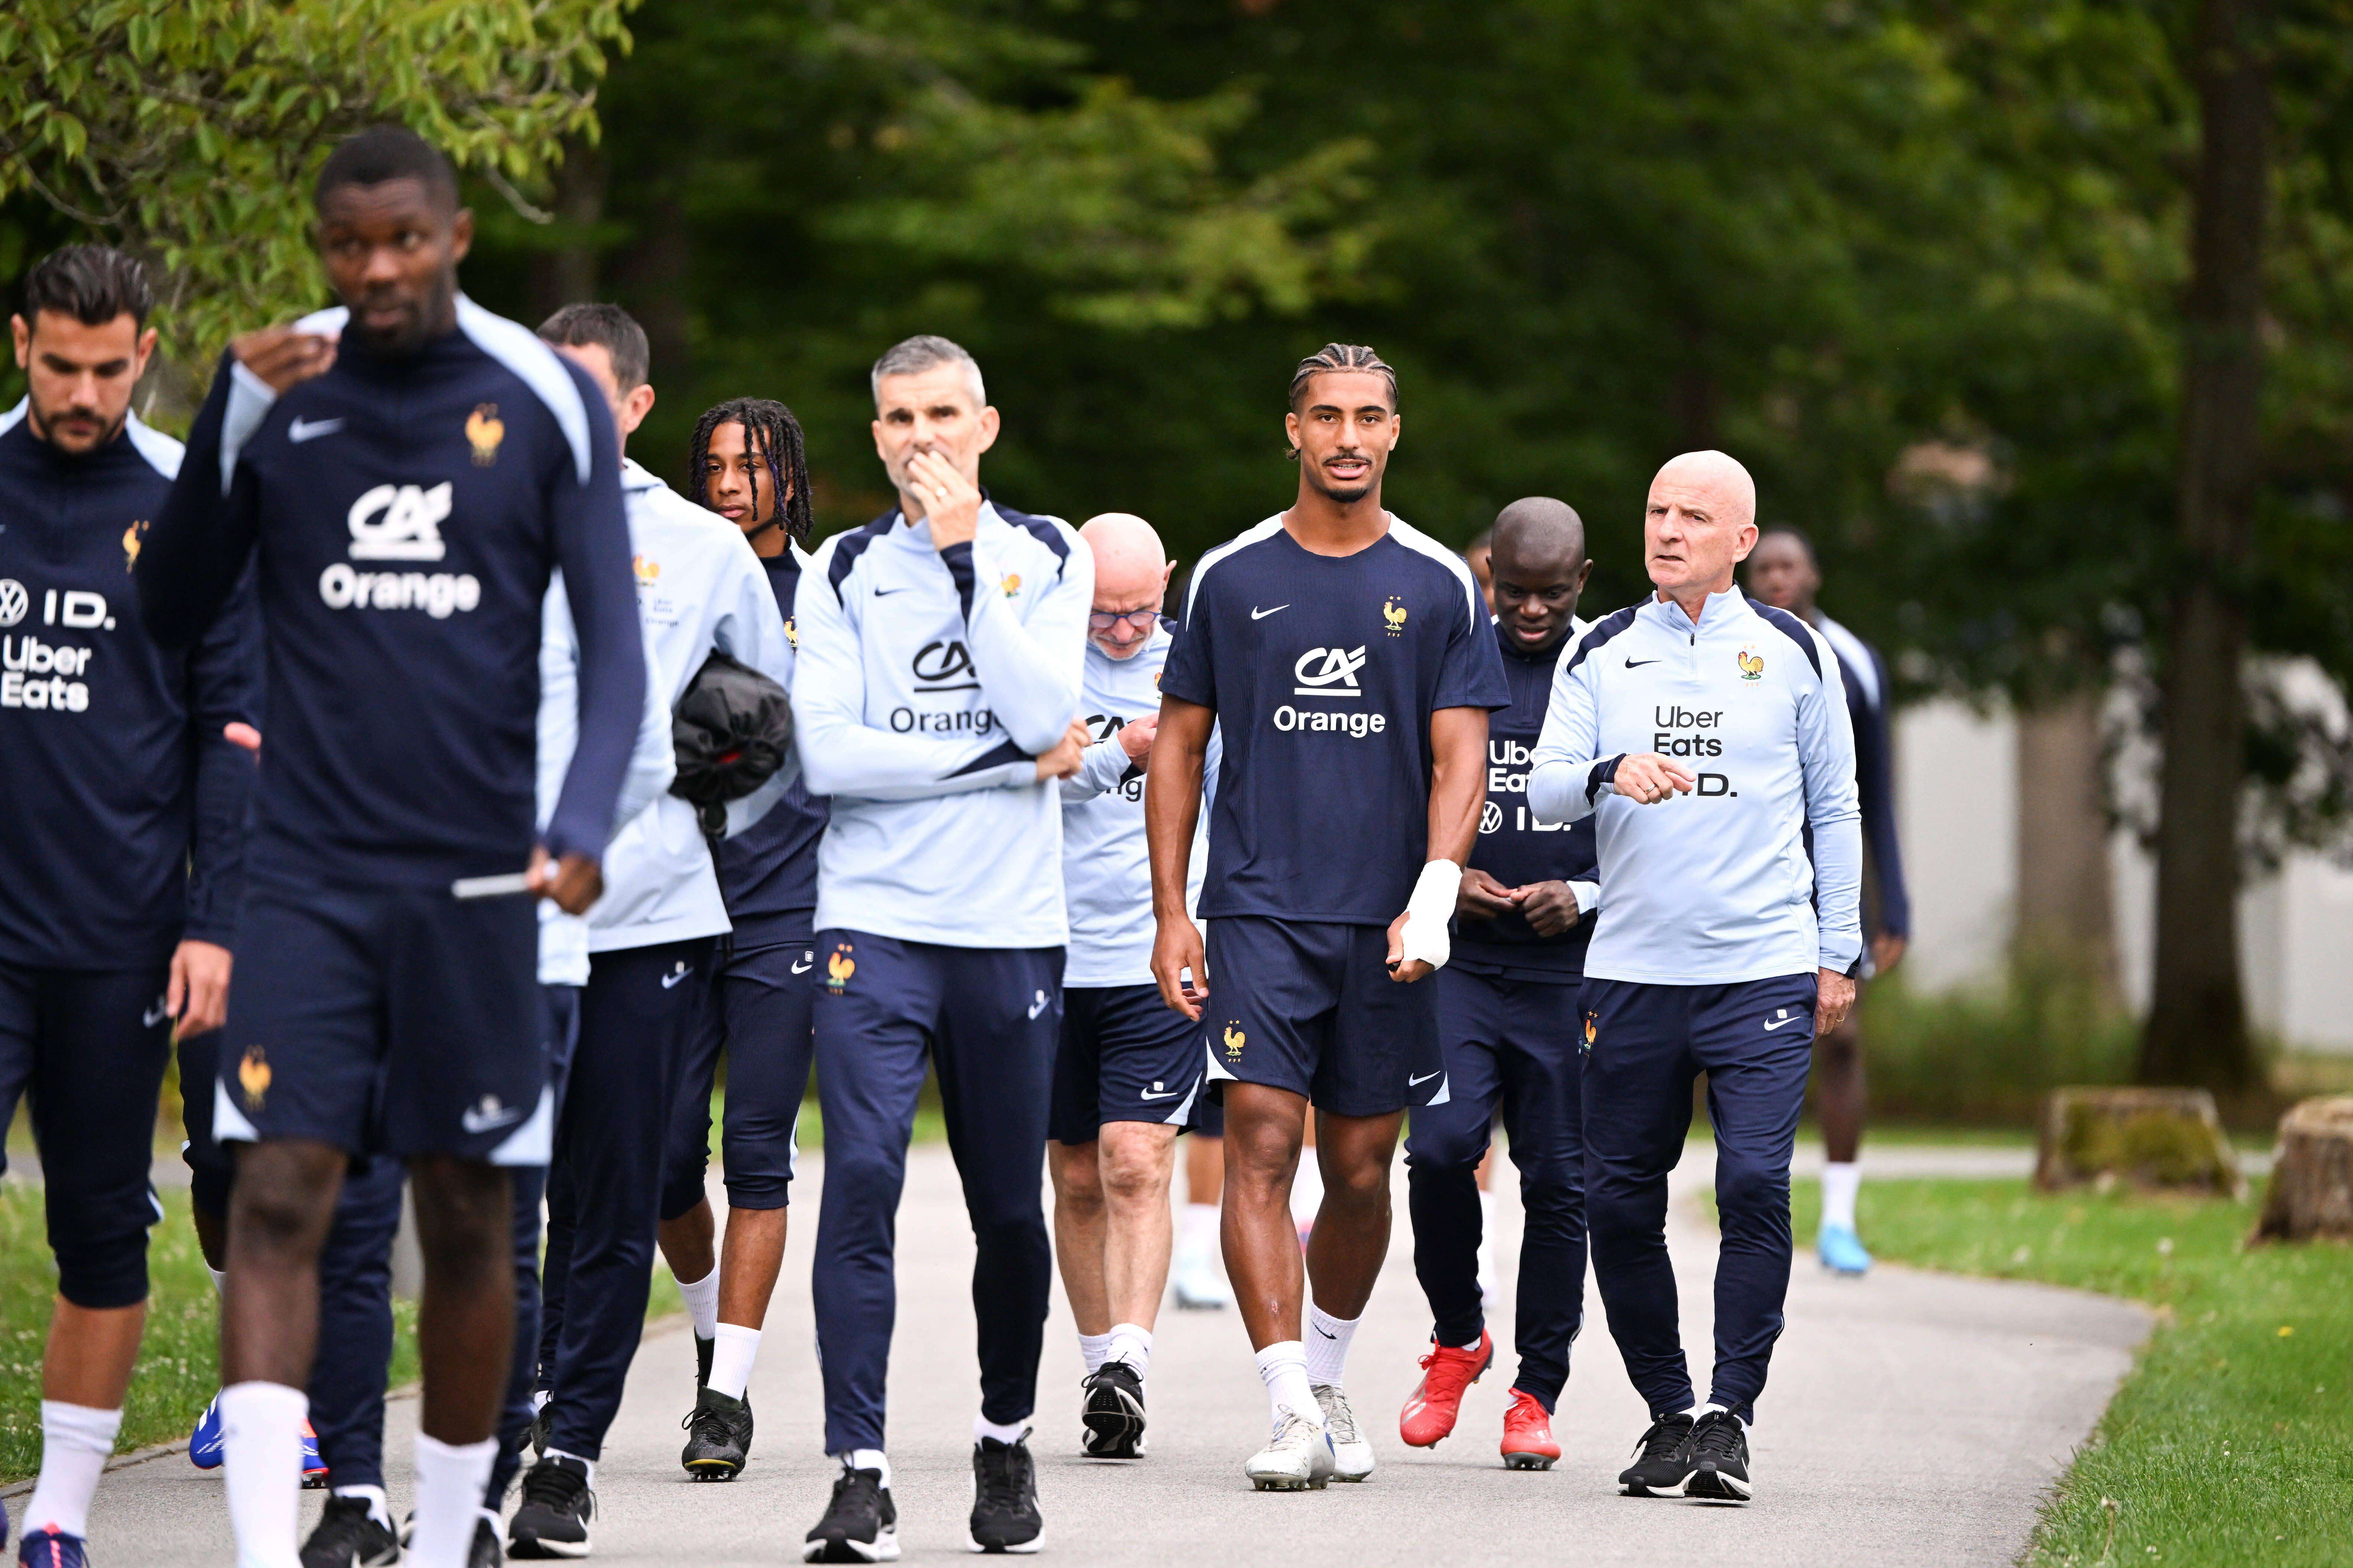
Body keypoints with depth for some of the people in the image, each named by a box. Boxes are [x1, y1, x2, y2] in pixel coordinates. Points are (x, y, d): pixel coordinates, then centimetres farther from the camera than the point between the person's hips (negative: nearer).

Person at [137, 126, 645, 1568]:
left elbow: (615, 647, 0)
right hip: (311, 869, 0)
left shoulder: (546, 401, 0)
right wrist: (229, 415, -9)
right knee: (280, 1194, -12)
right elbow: (171, 613, 4)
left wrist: (583, 827, -16)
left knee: (469, 1217, 6)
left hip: (475, 877, 0)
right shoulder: (275, 393, 3)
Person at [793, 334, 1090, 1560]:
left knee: (1009, 1208, 6)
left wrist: (964, 557, -11)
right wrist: (1010, 762, -7)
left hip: (1011, 930, 1)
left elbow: (1046, 712, -9)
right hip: (874, 921, -1)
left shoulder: (1048, 556, 8)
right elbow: (827, 753, -6)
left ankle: (1006, 1437, 28)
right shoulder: (844, 570, 6)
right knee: (861, 1181, -15)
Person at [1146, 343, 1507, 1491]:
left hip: (1385, 924, 1)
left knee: (1360, 1168, 9)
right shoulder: (1230, 578, 5)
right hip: (1258, 912, -1)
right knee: (1261, 1146, -14)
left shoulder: (1439, 586, 4)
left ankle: (1328, 1377, 29)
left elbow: (1459, 755, 0)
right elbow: (1179, 747, 9)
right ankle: (1291, 1414, -16)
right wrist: (1170, 915, 3)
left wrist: (1432, 900, -14)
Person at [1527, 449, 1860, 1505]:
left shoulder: (1793, 653, 6)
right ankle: (1667, 1411, 16)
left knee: (1755, 1185, -15)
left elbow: (1833, 808, 12)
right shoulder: (1602, 655, 9)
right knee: (1620, 1200, 2)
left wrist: (1837, 955, 9)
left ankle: (1729, 1415, -9)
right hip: (1631, 971, 2)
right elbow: (1542, 787, 1)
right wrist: (1608, 774, -21)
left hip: (1763, 971, -2)